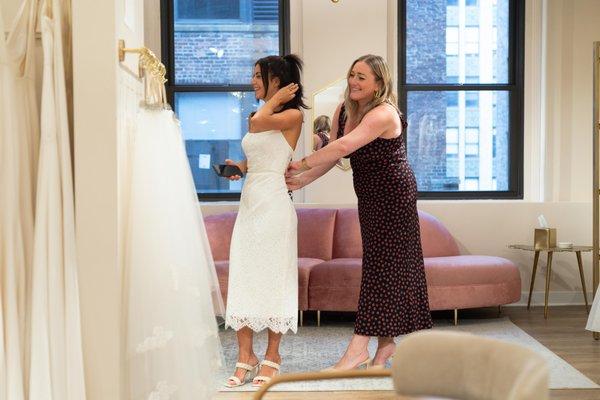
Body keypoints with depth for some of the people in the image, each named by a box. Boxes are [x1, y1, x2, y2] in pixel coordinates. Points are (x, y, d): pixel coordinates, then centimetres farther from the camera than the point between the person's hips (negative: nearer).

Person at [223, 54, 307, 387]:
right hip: (249, 201, 8)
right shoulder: (263, 116, 19)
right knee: (241, 276, 3)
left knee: (272, 276, -1)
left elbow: (257, 124, -21)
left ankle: (272, 358, 9)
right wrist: (241, 167, 7)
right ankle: (245, 358, 8)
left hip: (273, 203, -8)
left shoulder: (293, 115, -5)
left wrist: (276, 98, -6)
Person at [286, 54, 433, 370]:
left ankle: (359, 347, -9)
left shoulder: (384, 114, -24)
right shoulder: (343, 111, 3)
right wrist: (301, 180, -11)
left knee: (381, 263, -7)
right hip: (370, 196, 8)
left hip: (394, 194, -8)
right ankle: (386, 342, 18)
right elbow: (331, 155, 1)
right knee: (384, 264, 11)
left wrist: (301, 164, -26)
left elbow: (343, 147, -32)